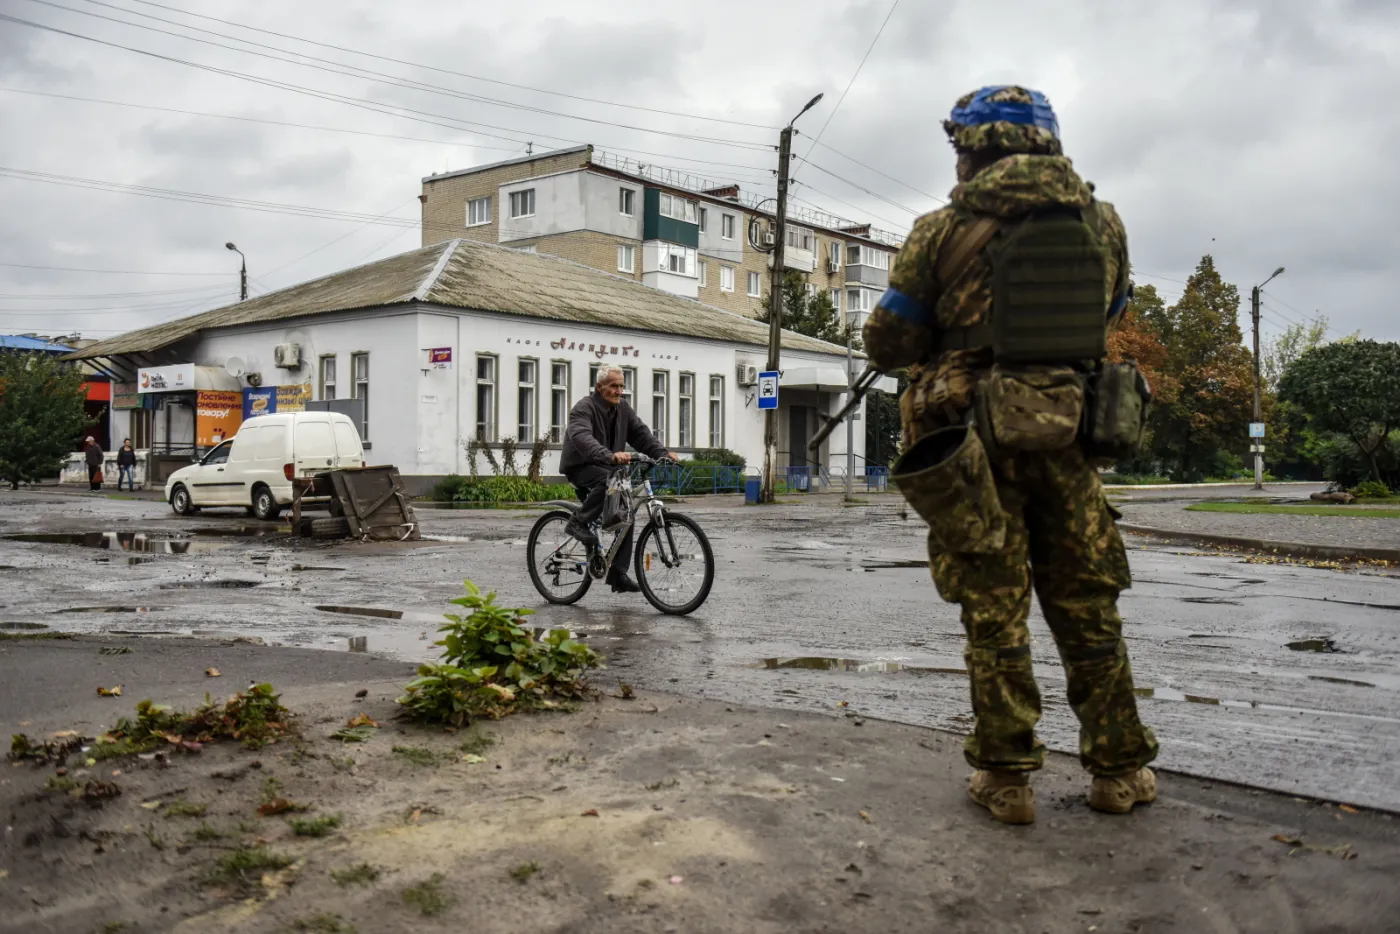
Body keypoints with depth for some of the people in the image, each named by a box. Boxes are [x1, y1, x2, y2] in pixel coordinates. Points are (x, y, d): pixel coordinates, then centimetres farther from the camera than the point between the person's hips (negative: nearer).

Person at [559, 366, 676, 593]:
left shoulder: (623, 408, 5)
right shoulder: (584, 408, -19)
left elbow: (641, 433, -1)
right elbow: (582, 438, -37)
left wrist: (663, 453, -19)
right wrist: (610, 455, -54)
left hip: (607, 469, 7)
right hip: (580, 467, -7)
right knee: (609, 480, -37)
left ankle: (618, 574, 1)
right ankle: (579, 522, -22)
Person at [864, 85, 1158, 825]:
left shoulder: (946, 230, -8)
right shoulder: (1103, 224, 5)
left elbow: (886, 345, -4)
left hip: (975, 439, -3)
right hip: (1064, 435, 3)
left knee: (995, 611, 6)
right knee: (1087, 605, 14)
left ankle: (1006, 777, 12)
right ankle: (1120, 769, 23)